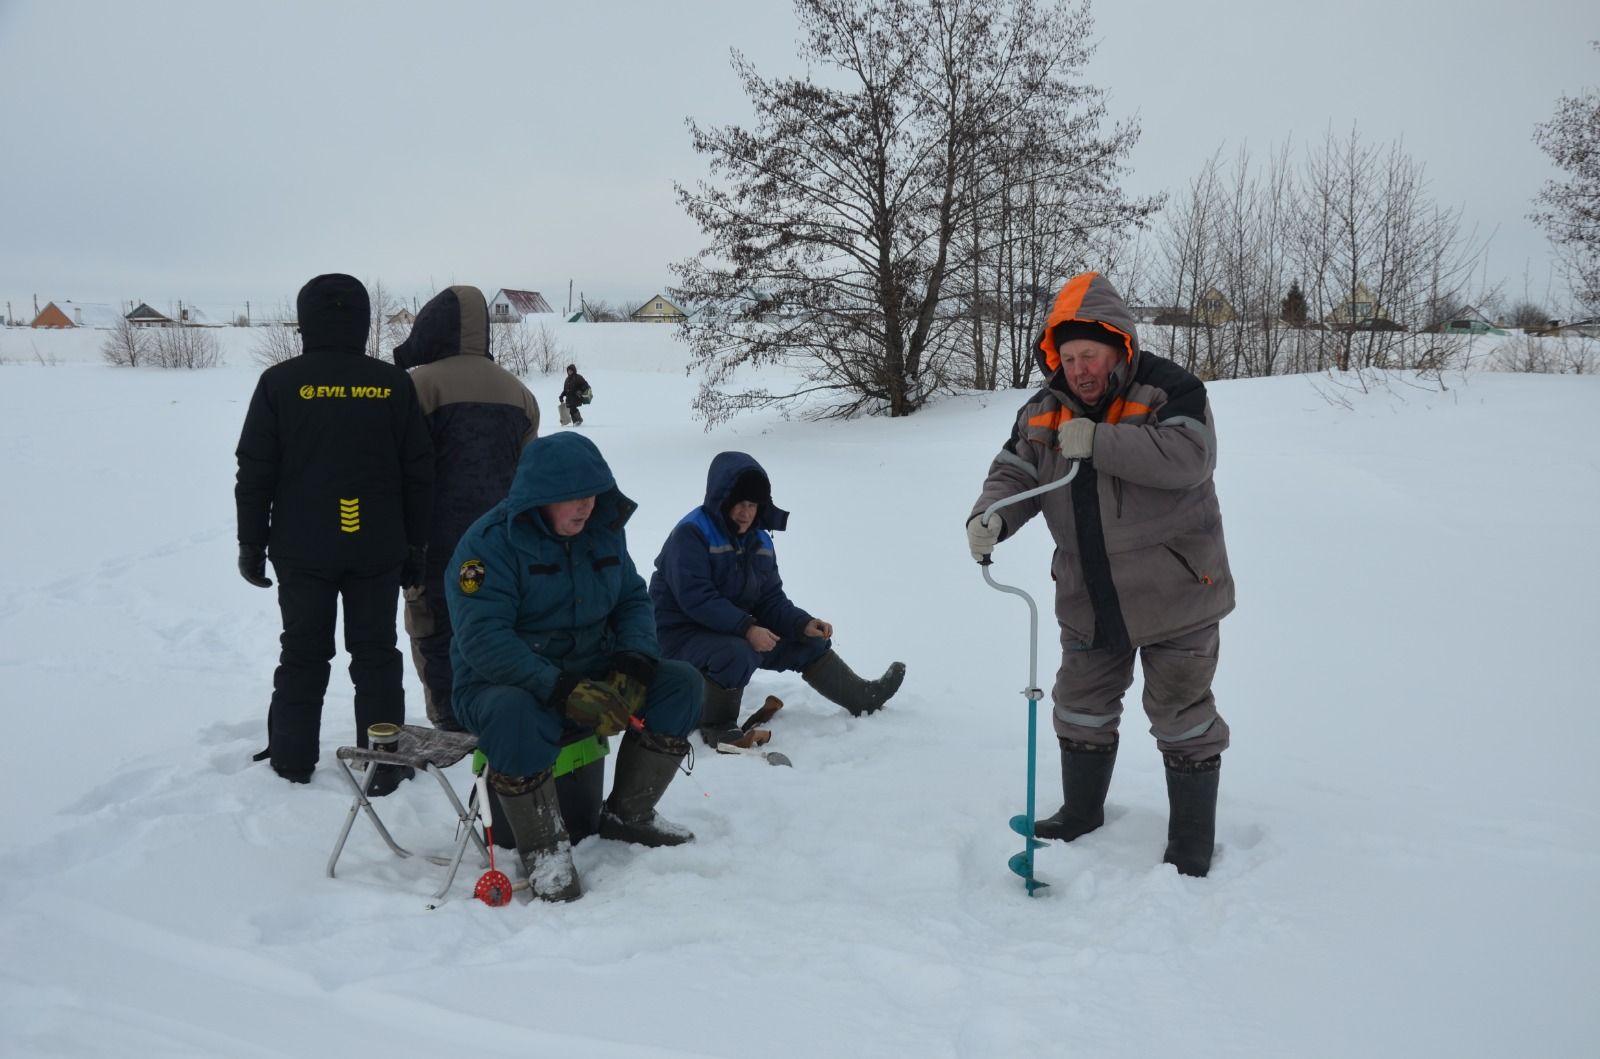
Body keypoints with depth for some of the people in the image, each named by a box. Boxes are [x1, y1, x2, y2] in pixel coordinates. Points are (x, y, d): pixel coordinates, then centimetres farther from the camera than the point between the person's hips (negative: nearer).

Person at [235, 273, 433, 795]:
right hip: (378, 550, 1)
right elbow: (418, 473, 1)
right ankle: (385, 762, 9)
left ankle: (293, 757, 20)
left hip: (303, 550, 0)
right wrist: (414, 546, 9)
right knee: (376, 654, 8)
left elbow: (254, 472, -3)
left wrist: (252, 543, 6)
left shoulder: (279, 383, -3)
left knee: (303, 652, 12)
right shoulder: (394, 384, 0)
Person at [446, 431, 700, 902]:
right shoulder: (489, 541, -17)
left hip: (590, 677, 6)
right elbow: (482, 639, -26)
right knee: (514, 715, -40)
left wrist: (632, 664, -14)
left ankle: (628, 814, 3)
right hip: (505, 685, -6)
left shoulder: (604, 530, 3)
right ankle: (543, 848, -19)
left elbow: (634, 600, 8)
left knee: (680, 683, -11)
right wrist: (563, 690, -36)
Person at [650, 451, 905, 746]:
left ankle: (862, 697, 26)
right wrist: (746, 628, -35)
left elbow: (771, 599, 6)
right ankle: (717, 726, -13)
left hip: (741, 629, 8)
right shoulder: (691, 533, -20)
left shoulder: (760, 541, 6)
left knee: (810, 642, 7)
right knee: (737, 653, -38)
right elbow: (695, 598, -29)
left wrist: (803, 624, -13)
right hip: (682, 634, -8)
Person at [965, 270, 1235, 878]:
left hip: (1173, 590, -5)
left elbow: (1188, 457, -30)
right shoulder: (1044, 412, 2)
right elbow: (1013, 475, 1)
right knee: (1081, 707, 17)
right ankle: (1080, 814, 38)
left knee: (1181, 714, 3)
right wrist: (990, 516, -21)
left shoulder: (1168, 391, -15)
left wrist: (1098, 442, -33)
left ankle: (1192, 842, 19)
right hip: (1089, 599, 6)